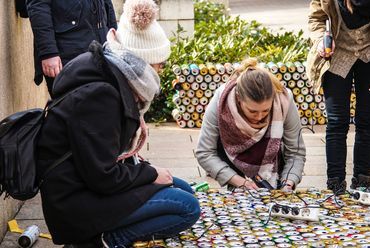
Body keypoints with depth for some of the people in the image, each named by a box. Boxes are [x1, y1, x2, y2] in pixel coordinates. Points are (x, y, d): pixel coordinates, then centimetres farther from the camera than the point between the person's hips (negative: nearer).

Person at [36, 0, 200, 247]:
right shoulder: (98, 95, -24)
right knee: (188, 208, -12)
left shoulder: (107, 76, 5)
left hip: (92, 181, 10)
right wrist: (150, 173, -9)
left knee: (184, 189, 14)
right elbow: (104, 178, -25)